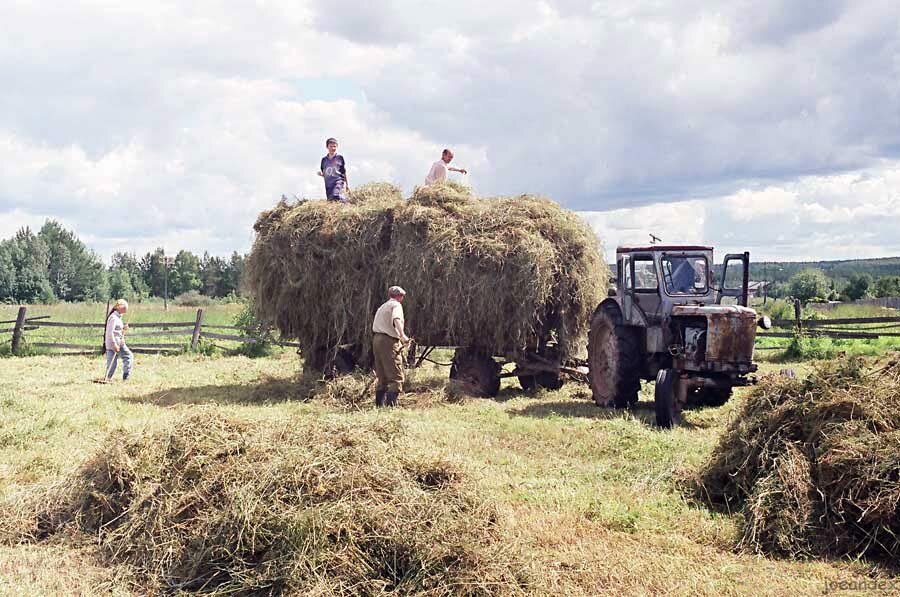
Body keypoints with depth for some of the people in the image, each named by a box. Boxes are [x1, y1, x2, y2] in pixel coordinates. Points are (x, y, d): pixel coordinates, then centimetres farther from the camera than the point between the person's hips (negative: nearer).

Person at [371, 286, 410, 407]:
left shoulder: (382, 307, 26)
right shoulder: (396, 305, -1)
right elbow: (396, 320, -21)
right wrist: (402, 335, -33)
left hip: (376, 339, 9)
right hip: (389, 342, -9)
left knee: (382, 378, 14)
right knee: (396, 378, -9)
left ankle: (380, 405, 13)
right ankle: (391, 405, -19)